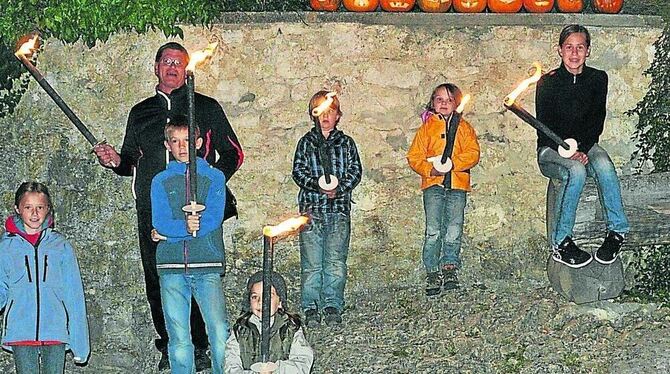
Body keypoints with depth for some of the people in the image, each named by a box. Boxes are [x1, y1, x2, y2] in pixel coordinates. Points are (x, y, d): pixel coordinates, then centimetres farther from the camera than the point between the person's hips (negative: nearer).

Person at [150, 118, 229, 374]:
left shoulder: (214, 177, 10)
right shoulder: (160, 181, 14)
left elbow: (213, 219, -4)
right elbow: (160, 223, 0)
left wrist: (170, 231, -6)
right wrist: (184, 226, -20)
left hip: (207, 266, -1)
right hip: (171, 268, 1)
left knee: (220, 334, -10)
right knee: (178, 338, 1)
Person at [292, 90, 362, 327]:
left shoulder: (346, 143, 12)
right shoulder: (306, 142, 9)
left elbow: (355, 171, 5)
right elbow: (298, 171, 2)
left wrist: (339, 187, -12)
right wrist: (317, 184, -16)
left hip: (339, 206, 1)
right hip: (311, 206, 0)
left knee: (336, 260, -2)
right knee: (311, 261, -2)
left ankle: (333, 306, 7)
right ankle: (311, 308, 5)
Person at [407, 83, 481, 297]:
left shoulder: (463, 127, 13)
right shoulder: (427, 128, 12)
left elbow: (473, 154, 1)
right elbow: (414, 156, 7)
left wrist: (453, 163, -14)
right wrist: (430, 169, -11)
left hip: (458, 184, 1)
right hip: (433, 184, -1)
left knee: (454, 229, -4)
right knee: (433, 230, -7)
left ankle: (449, 267, 3)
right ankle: (432, 272, -4)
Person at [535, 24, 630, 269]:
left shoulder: (598, 79, 4)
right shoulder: (547, 82, -3)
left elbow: (596, 122, 0)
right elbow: (544, 129, -7)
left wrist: (583, 149, -19)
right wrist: (570, 153, -22)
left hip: (586, 147, 2)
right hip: (552, 149, -2)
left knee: (603, 164, -32)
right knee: (576, 171, -35)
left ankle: (617, 230, -25)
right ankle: (561, 243, -30)